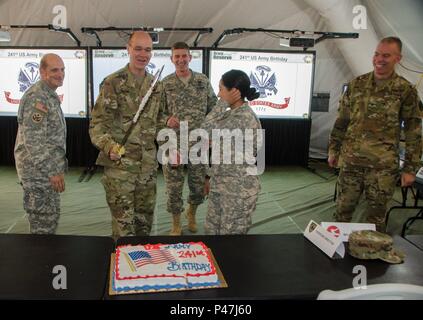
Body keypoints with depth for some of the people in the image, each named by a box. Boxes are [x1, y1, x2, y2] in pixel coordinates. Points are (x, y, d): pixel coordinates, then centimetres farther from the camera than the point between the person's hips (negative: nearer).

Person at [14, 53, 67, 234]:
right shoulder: (36, 97, -18)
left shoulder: (50, 95, 14)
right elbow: (34, 141, -23)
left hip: (48, 171, 10)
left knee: (51, 218, 18)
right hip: (38, 172, -10)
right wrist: (52, 171, -22)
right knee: (44, 225, -2)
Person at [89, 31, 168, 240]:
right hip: (120, 163, -5)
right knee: (123, 223, 0)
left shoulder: (156, 86, 9)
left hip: (148, 164, 6)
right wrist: (109, 146, -27)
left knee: (145, 219, 15)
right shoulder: (113, 83, -8)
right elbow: (97, 122, -11)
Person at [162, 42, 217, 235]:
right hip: (174, 144, -1)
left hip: (198, 144, 1)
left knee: (199, 186, 11)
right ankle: (176, 225, 24)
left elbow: (214, 109, 8)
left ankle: (191, 213, 41)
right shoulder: (165, 84, -1)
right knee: (174, 187, 5)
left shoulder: (203, 81, 3)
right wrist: (167, 120, -20)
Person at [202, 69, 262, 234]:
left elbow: (207, 130, -23)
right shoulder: (232, 114, 9)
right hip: (221, 184, 9)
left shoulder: (245, 118, -21)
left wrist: (222, 104, -16)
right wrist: (212, 178, 18)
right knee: (212, 231, 17)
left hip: (239, 187, -9)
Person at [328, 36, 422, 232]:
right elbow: (341, 121, 11)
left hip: (383, 165, -2)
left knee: (376, 215, 8)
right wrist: (333, 150, 11)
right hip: (350, 160, 3)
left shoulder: (405, 91, -4)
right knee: (342, 210, 11)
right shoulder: (356, 84, 5)